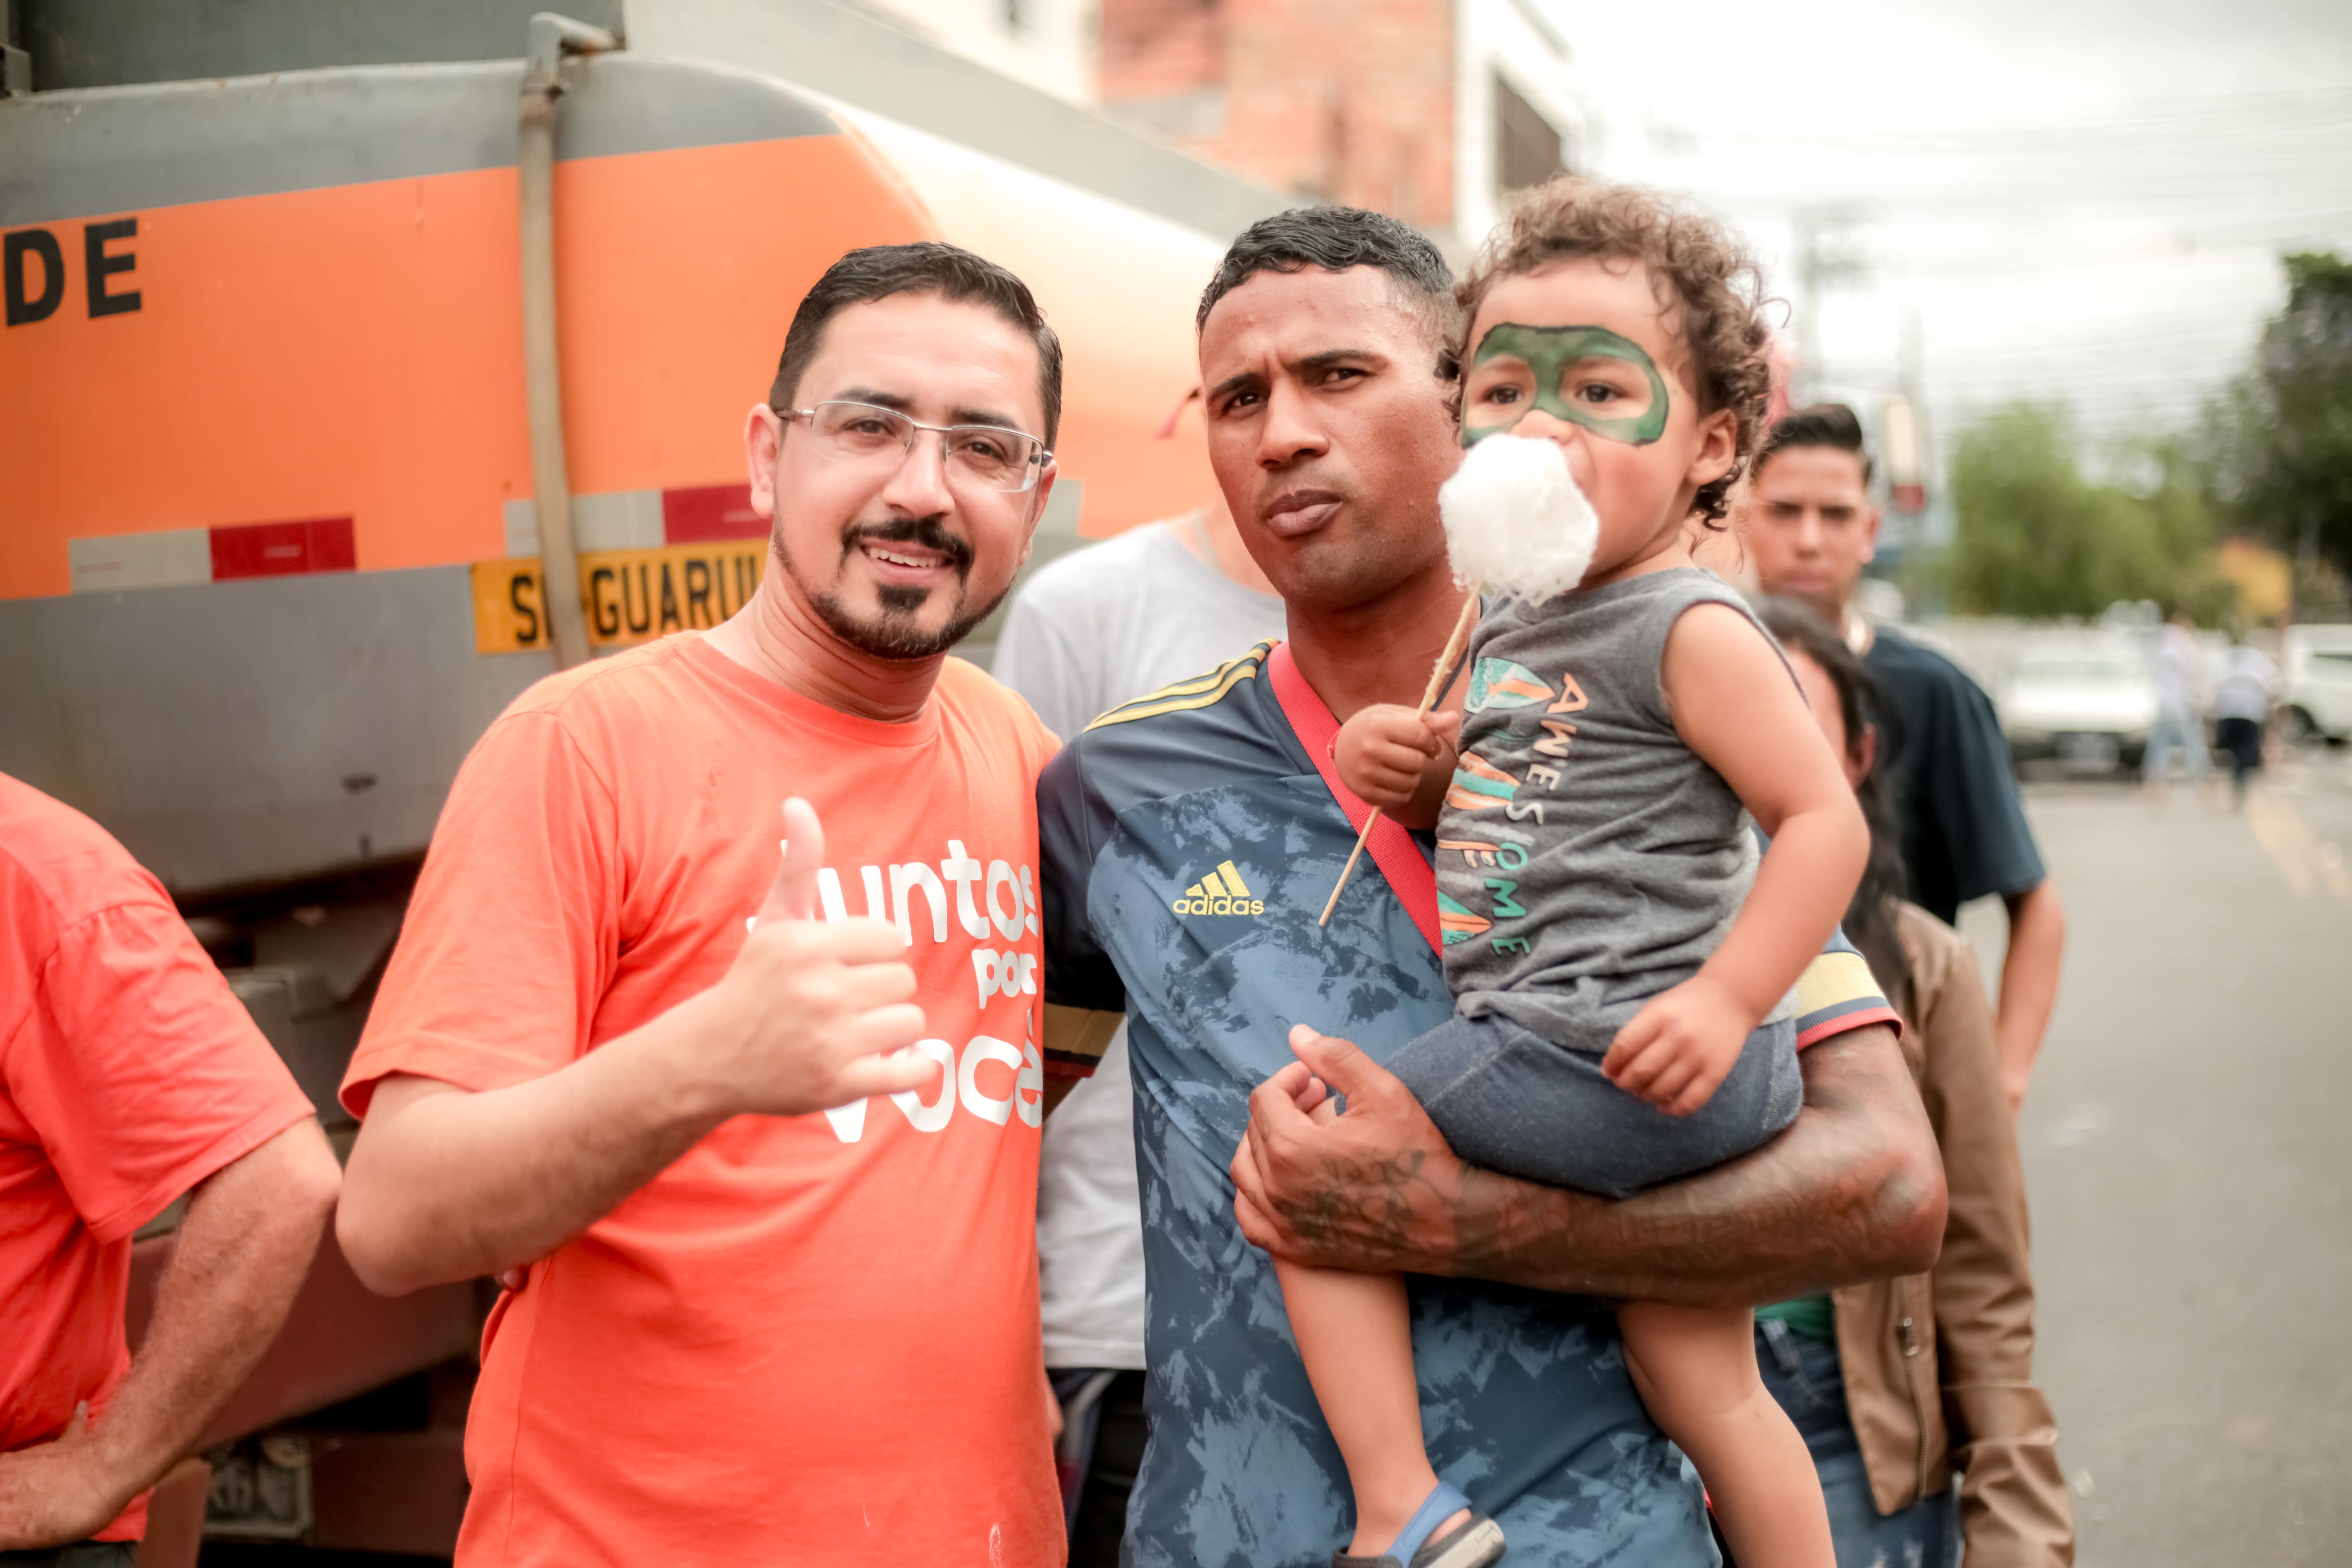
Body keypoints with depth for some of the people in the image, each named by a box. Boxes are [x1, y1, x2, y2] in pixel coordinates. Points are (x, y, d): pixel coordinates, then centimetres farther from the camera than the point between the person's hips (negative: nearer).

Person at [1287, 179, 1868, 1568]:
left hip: (1607, 1057, -9)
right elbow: (1503, 809, 28)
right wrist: (1415, 770, 6)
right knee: (1704, 1388, 16)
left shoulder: (1688, 629, -11)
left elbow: (1827, 819, -15)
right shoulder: (1509, 625, 16)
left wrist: (1724, 1003, -23)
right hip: (1657, 1101, 9)